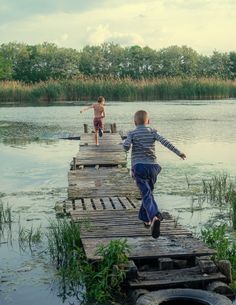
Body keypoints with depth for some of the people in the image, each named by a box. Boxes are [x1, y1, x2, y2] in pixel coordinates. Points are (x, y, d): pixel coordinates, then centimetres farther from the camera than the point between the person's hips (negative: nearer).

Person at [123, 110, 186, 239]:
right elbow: (165, 142, -6)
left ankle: (154, 217, -36)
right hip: (152, 166, 3)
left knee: (146, 195, -13)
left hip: (138, 166, -3)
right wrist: (178, 152, -11)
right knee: (148, 192, 22)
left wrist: (126, 141, 12)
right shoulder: (153, 132, 8)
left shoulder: (132, 133, 3)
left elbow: (126, 146, -12)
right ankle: (145, 219, 30)